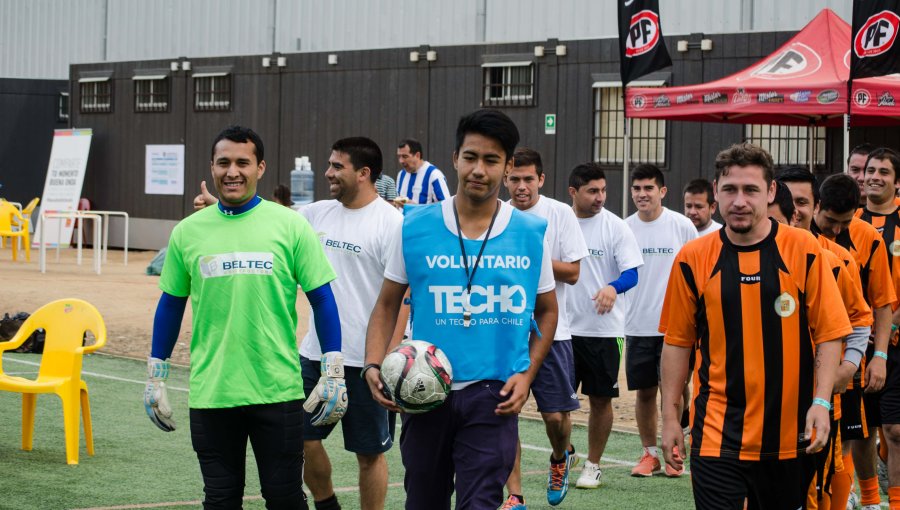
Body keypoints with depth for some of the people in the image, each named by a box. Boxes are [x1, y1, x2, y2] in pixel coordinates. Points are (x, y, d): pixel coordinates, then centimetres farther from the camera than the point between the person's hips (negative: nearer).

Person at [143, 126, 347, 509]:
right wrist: (156, 379, 12)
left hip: (278, 391, -2)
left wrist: (333, 374, -3)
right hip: (210, 393, 2)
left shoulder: (290, 225, -2)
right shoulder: (188, 232, 5)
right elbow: (171, 305, 13)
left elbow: (322, 300, 1)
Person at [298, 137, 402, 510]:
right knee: (303, 438, 12)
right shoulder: (317, 214, 6)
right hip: (315, 353, 6)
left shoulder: (391, 222, -13)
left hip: (365, 361, -6)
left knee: (370, 452, 6)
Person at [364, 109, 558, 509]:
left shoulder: (531, 234, 1)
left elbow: (546, 311, 13)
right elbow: (387, 304, 8)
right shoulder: (415, 227, 0)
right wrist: (373, 365, -7)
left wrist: (527, 374, 0)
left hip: (493, 397, -1)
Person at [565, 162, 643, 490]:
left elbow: (631, 272, -10)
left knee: (600, 399, 5)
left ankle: (593, 465, 18)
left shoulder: (615, 227, -5)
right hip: (562, 326, 2)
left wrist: (613, 287, -29)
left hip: (603, 328, -2)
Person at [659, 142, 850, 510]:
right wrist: (670, 416, 3)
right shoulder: (693, 258, 0)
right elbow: (678, 341, 6)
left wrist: (821, 402, -11)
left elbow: (829, 333, -1)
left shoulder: (803, 249, -3)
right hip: (717, 434, 0)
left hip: (790, 434, 0)